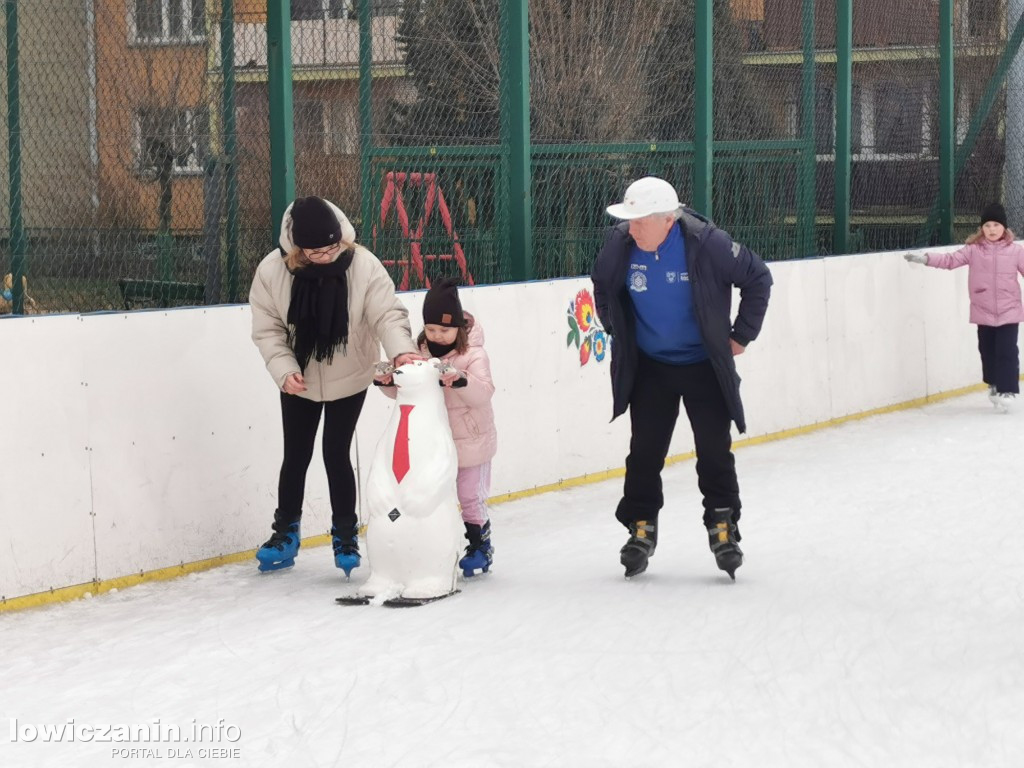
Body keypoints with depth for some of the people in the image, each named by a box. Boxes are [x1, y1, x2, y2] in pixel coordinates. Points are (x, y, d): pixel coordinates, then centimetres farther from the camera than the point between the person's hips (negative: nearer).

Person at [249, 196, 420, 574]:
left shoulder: (363, 265, -22)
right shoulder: (272, 270, -19)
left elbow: (387, 313, -22)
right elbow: (267, 329, -12)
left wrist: (401, 349, -40)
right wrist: (285, 369, -23)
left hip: (349, 379, -1)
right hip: (299, 382, 2)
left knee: (336, 454, -2)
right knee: (296, 455, 9)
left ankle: (346, 535, 15)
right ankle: (285, 534, 26)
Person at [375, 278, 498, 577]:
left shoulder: (473, 354, -14)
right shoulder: (419, 352, -2)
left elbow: (483, 393, -25)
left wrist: (461, 380, -43)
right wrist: (389, 382, -18)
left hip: (470, 441, -5)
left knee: (471, 497, 5)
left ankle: (480, 546, 22)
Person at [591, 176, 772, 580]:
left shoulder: (706, 243, -24)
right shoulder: (619, 244, -15)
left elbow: (758, 278, -9)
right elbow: (602, 285, 9)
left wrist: (741, 335, -5)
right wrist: (616, 329, 10)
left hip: (704, 365, -2)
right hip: (649, 367, 2)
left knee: (714, 449, 1)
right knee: (644, 450, 4)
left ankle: (723, 526, 13)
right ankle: (642, 527, 17)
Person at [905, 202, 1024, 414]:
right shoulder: (973, 250, -2)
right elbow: (950, 260, -8)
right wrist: (925, 258, -19)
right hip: (984, 312, 2)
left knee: (1007, 352, -5)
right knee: (987, 350, 13)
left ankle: (1007, 390, 1)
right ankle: (994, 384, 33)